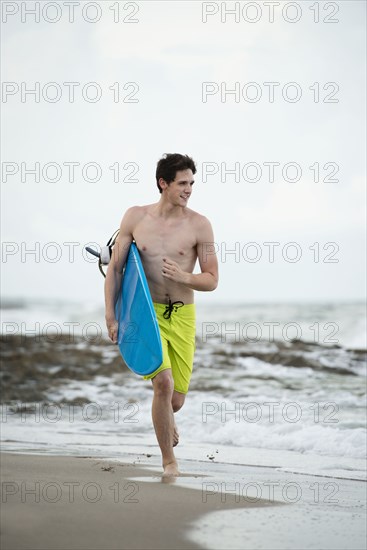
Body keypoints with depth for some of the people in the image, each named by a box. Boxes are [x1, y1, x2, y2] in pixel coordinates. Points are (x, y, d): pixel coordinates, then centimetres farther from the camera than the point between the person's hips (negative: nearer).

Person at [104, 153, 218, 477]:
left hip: (182, 316, 1)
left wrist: (182, 276, -20)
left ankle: (165, 417, 45)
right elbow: (115, 268, 5)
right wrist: (111, 316, -1)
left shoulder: (199, 225, -4)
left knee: (176, 400, 4)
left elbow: (212, 281, 0)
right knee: (163, 381, -21)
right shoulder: (136, 217, 0)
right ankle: (168, 459, -4)